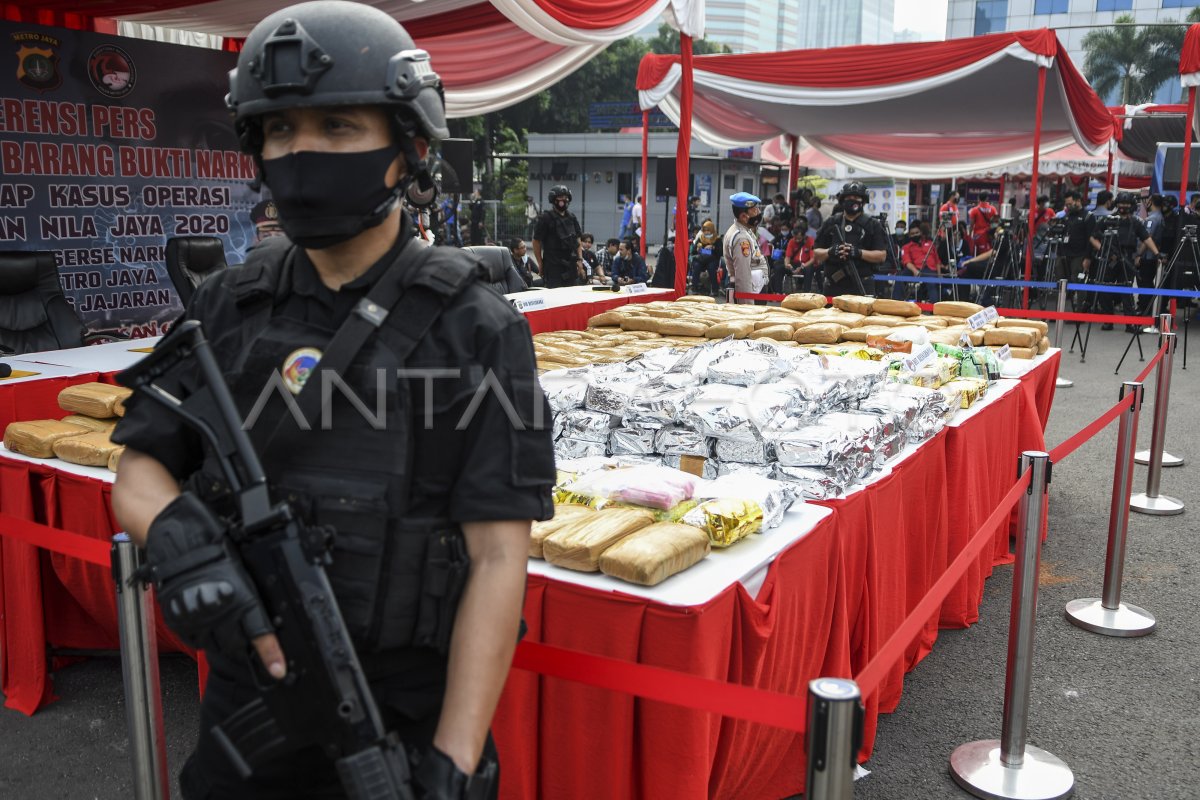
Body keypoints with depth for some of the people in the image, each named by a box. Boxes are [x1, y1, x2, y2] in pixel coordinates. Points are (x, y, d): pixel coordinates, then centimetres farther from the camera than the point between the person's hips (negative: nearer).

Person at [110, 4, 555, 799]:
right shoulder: (227, 307, -1)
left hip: (409, 722, -3)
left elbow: (498, 562, -15)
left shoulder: (476, 328, -13)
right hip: (244, 707, 4)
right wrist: (176, 537, -17)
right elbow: (140, 469, 5)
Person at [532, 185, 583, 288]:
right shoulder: (546, 217, -7)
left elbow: (577, 240, 17)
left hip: (570, 264, 6)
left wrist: (580, 259, 7)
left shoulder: (571, 217, 11)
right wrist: (540, 263, -4)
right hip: (553, 264, -6)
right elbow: (536, 241, -5)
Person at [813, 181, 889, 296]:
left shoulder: (873, 225, 6)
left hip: (862, 286, -2)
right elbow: (816, 253, 10)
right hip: (834, 286, 2)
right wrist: (829, 252, -11)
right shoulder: (831, 223, 12)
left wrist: (859, 253, -16)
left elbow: (882, 255, -1)